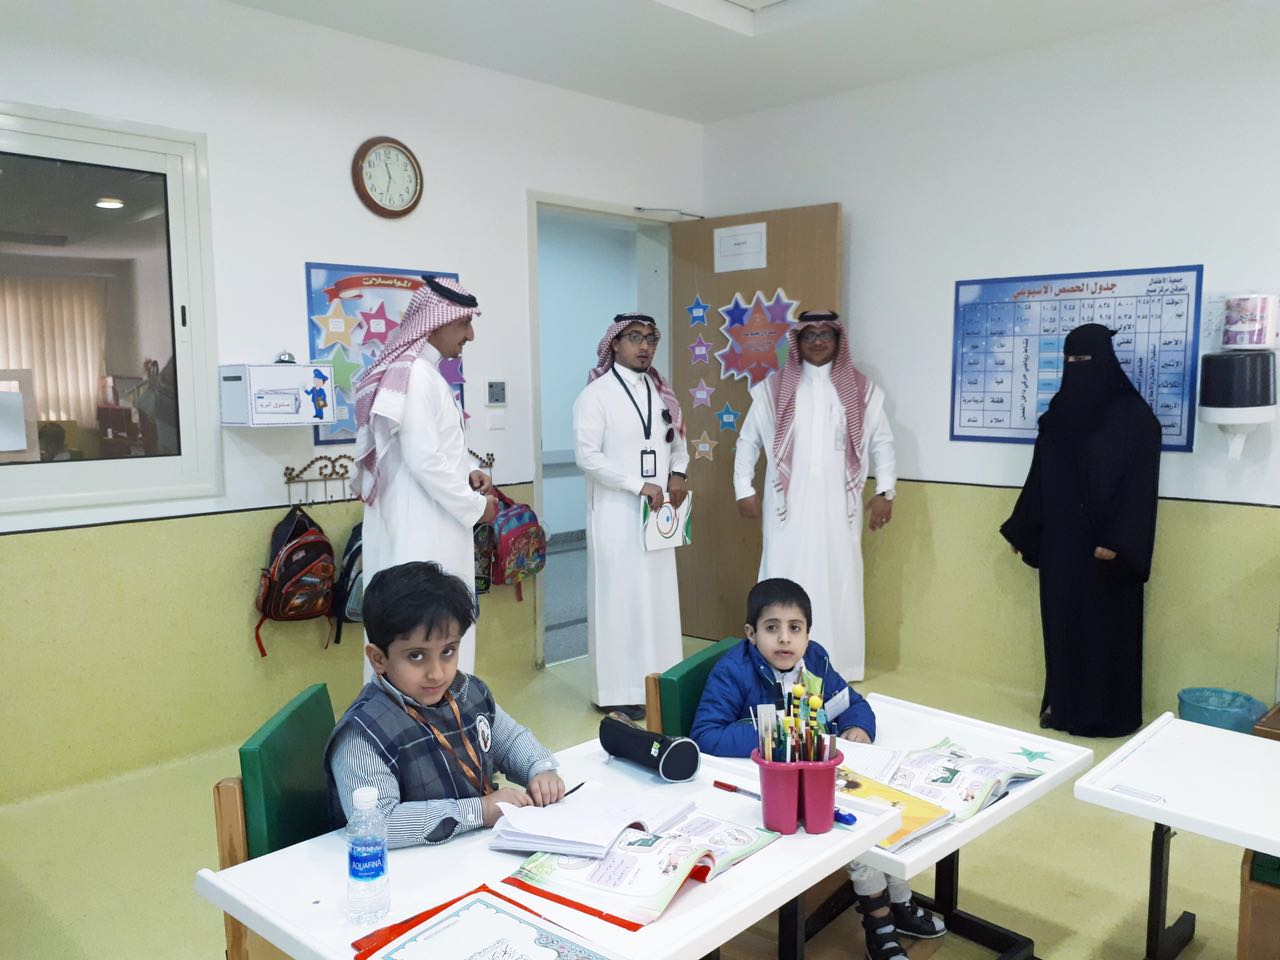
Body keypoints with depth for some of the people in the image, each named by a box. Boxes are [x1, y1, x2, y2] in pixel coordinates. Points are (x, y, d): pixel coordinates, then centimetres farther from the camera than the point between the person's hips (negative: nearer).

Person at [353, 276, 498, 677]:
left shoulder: (411, 371, 14)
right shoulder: (416, 376, -17)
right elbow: (425, 461, -21)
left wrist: (466, 476, 6)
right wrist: (475, 507, -11)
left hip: (422, 527, 10)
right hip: (421, 533, -10)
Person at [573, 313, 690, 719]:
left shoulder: (661, 393, 12)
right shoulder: (596, 394, -8)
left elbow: (678, 442, 20)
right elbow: (587, 455, -15)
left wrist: (678, 474, -1)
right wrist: (639, 485, -19)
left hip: (657, 514, 6)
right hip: (616, 514, -6)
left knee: (660, 596, 9)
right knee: (621, 598, -2)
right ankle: (620, 689, 7)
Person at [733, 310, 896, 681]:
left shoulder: (861, 390, 6)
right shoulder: (774, 388, 4)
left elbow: (882, 442, 10)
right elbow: (748, 441, 9)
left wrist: (885, 491, 2)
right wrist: (744, 489, 3)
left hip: (838, 505, 1)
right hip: (789, 505, -1)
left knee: (837, 581, 4)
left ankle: (836, 667, 16)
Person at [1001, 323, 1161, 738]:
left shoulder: (1134, 416, -8)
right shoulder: (1058, 413, 8)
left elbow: (1140, 484, -13)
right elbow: (1039, 478, 12)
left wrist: (1118, 541, -19)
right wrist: (1021, 531, 14)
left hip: (1106, 545, -5)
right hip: (1060, 542, 5)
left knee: (1107, 626, 3)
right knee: (1062, 623, 9)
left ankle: (1109, 714, 13)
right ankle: (1062, 704, 20)